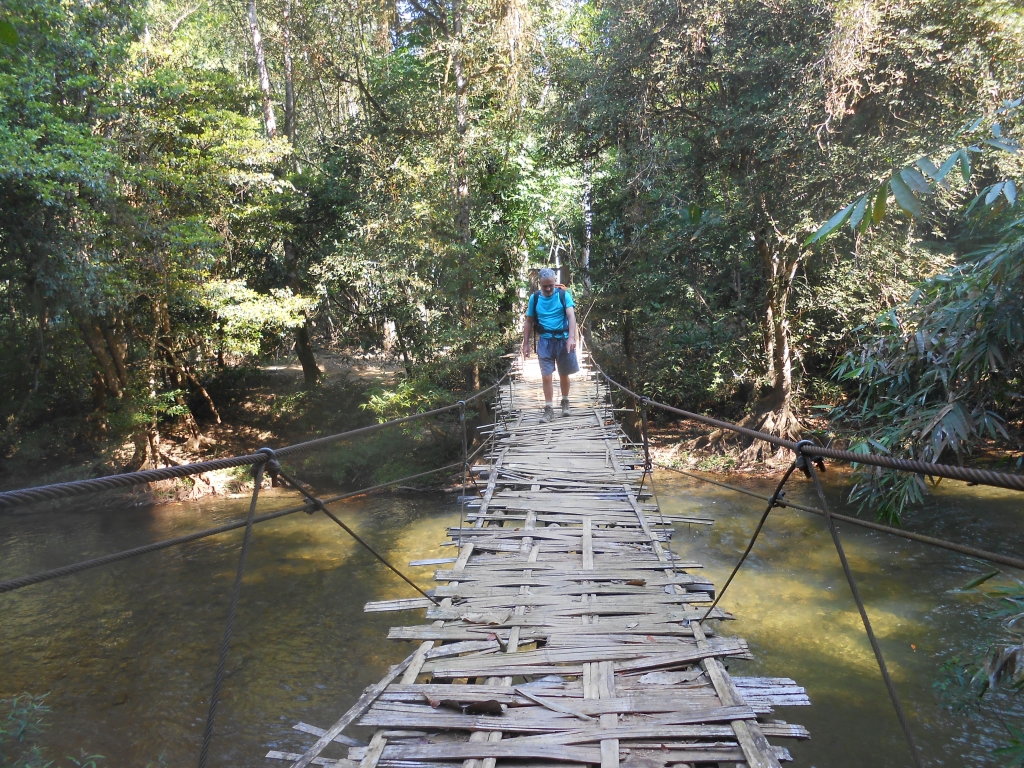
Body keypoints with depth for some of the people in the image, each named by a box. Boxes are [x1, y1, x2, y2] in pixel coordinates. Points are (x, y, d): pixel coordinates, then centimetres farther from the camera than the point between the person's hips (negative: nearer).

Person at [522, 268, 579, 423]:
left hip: (563, 339, -1)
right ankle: (549, 409, 3)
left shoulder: (564, 295, -5)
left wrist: (571, 337, -29)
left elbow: (571, 316, -16)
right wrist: (526, 343, 6)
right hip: (545, 341, 1)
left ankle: (565, 402, 33)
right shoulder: (534, 298, 2)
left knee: (564, 374, 12)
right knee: (546, 376, -4)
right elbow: (529, 322, 9)